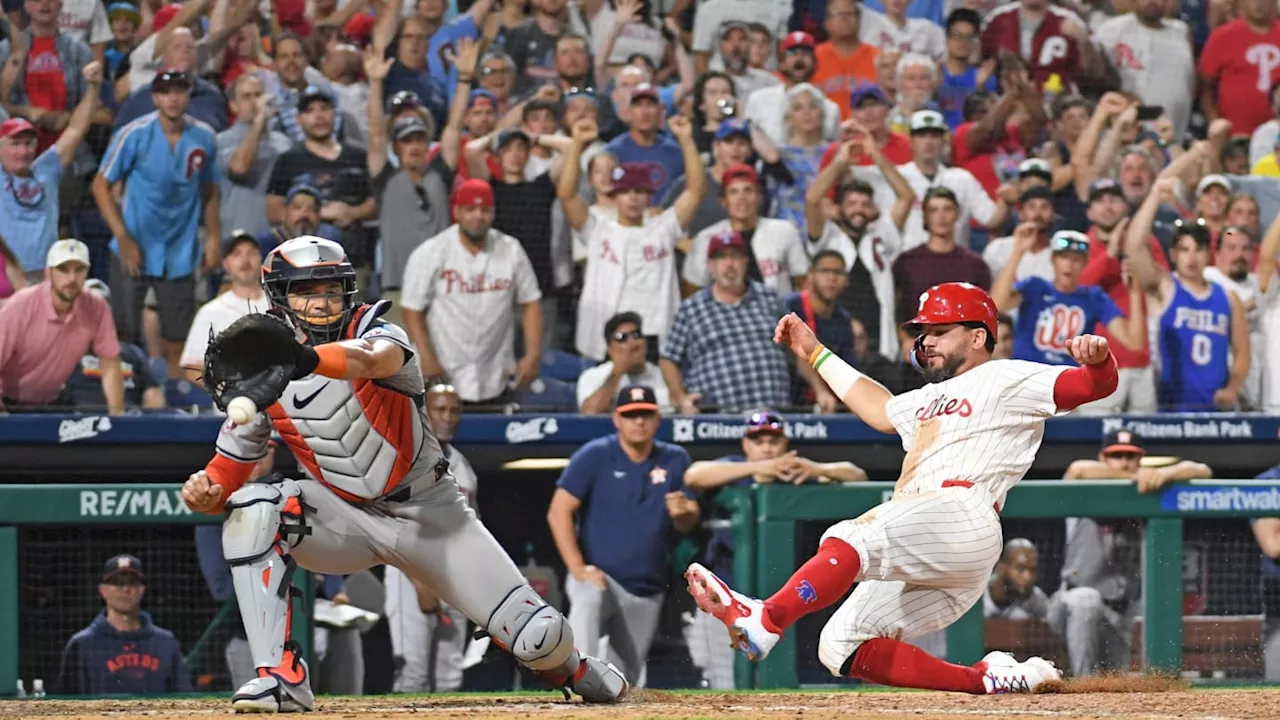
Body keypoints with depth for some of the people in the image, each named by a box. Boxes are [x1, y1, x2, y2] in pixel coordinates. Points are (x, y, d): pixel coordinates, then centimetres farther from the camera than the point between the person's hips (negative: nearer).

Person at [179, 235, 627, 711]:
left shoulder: (374, 333, -15)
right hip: (346, 518, 1)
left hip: (429, 514, -1)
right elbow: (227, 475, -1)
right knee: (250, 509, -30)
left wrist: (308, 358, -63)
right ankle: (280, 676, -30)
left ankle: (565, 665, 32)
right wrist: (204, 491, -26)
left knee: (539, 637, -9)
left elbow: (376, 359, -43)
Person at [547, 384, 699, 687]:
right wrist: (578, 569, -20)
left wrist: (682, 513, -20)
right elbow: (558, 512, -11)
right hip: (600, 577, -5)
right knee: (588, 601, -39)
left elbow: (690, 523, 6)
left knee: (630, 679, 12)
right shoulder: (595, 456, -7)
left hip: (647, 592, 5)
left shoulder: (674, 460, 4)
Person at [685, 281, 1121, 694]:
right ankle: (988, 680, -7)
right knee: (840, 648, -1)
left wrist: (1096, 358, -25)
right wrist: (815, 355, 53)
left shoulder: (1008, 380, 8)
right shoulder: (932, 397, 35)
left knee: (849, 538, -33)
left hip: (962, 518, -10)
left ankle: (762, 621, -52)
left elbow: (1096, 384, -2)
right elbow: (881, 410, 52)